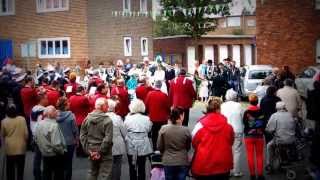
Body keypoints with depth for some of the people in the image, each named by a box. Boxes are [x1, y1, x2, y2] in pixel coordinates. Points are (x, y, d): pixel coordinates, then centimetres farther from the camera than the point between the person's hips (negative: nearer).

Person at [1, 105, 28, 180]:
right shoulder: (22, 119, -12)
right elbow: (26, 133, -8)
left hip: (10, 148, 0)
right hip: (21, 147, 0)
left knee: (10, 168, 13)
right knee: (20, 168, 13)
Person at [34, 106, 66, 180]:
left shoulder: (39, 124, -2)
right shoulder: (54, 125, -25)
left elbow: (36, 139, 8)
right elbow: (56, 144, -28)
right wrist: (62, 151, -12)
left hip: (44, 154, 7)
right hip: (55, 155, -7)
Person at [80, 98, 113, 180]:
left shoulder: (87, 118, 1)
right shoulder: (107, 120, -15)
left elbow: (82, 135, 1)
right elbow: (108, 139, -21)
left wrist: (88, 149, 1)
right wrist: (100, 151, -14)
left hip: (91, 150, 6)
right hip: (104, 152, -6)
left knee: (93, 173, 20)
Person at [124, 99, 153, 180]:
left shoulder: (127, 118, -10)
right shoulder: (146, 119, -8)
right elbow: (148, 130, 3)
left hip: (131, 147, 0)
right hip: (143, 147, 0)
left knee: (132, 168, 12)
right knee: (141, 167, 8)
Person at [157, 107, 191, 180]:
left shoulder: (163, 129, -10)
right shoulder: (186, 130, -13)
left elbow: (159, 147, -2)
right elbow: (188, 147, 1)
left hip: (168, 162, 1)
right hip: (182, 162, -1)